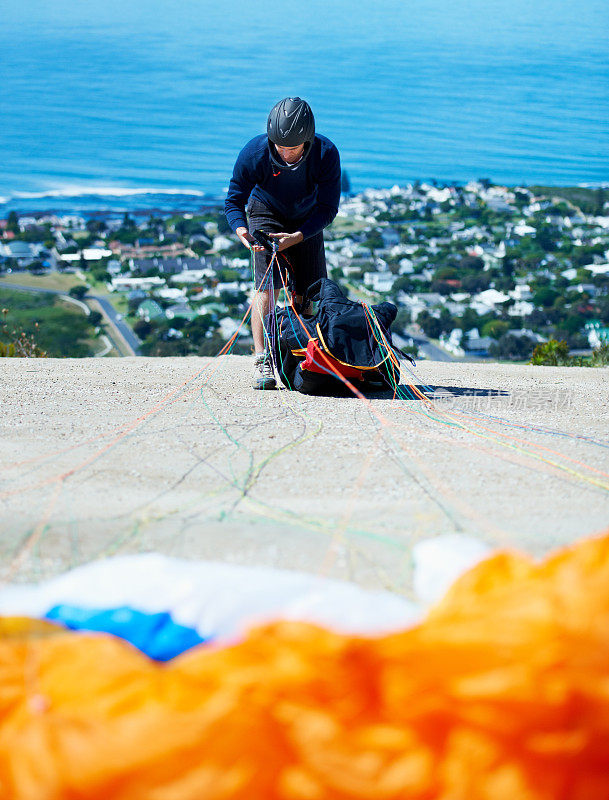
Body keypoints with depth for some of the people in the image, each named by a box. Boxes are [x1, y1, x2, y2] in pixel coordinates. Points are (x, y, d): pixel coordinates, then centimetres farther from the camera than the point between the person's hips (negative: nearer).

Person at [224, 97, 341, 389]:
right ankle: (262, 360, -21)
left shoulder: (326, 154, -30)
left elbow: (327, 209, -23)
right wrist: (242, 232, -39)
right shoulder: (254, 153, -30)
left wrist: (296, 237, -37)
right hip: (266, 214, -1)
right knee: (268, 284, -19)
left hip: (306, 221, 2)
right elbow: (234, 200, -19)